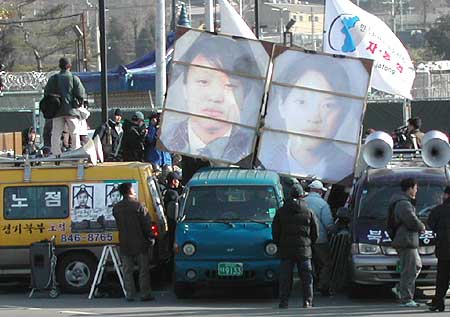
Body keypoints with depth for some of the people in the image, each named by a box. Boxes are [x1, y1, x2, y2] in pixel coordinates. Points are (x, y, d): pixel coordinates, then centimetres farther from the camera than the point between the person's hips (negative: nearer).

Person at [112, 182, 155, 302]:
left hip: (124, 244, 4)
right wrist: (150, 238, 0)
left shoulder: (116, 208, 3)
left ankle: (130, 294, 6)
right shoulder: (138, 206, -12)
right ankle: (145, 294, 4)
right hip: (139, 243, -4)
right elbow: (147, 224, -11)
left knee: (127, 270, 8)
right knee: (143, 269, 4)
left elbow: (118, 225, 11)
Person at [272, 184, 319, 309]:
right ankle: (307, 302, 2)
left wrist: (279, 245, 17)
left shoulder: (281, 212, 2)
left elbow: (275, 232, 4)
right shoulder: (309, 212, 1)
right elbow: (315, 232, 6)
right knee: (306, 277, 5)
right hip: (304, 251, 0)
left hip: (286, 250, 0)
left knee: (285, 278, 4)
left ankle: (284, 303, 1)